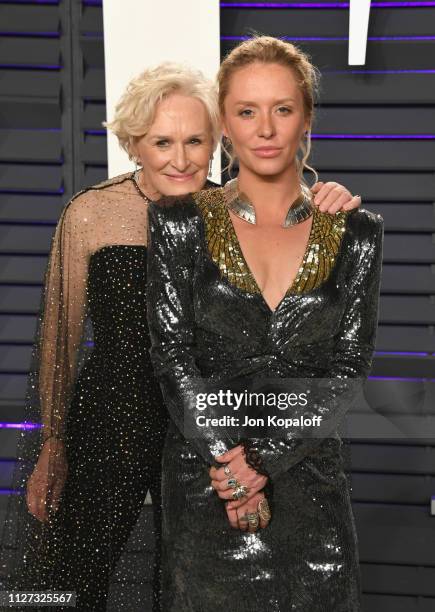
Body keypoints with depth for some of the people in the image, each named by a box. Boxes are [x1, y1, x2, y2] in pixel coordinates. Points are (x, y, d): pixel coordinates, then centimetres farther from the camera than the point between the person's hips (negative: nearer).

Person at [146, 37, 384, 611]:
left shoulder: (355, 234, 0)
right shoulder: (181, 222, -2)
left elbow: (349, 367, -4)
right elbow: (173, 355, -6)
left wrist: (263, 460, -13)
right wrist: (229, 462, -13)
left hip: (309, 474, 1)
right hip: (204, 476, -1)